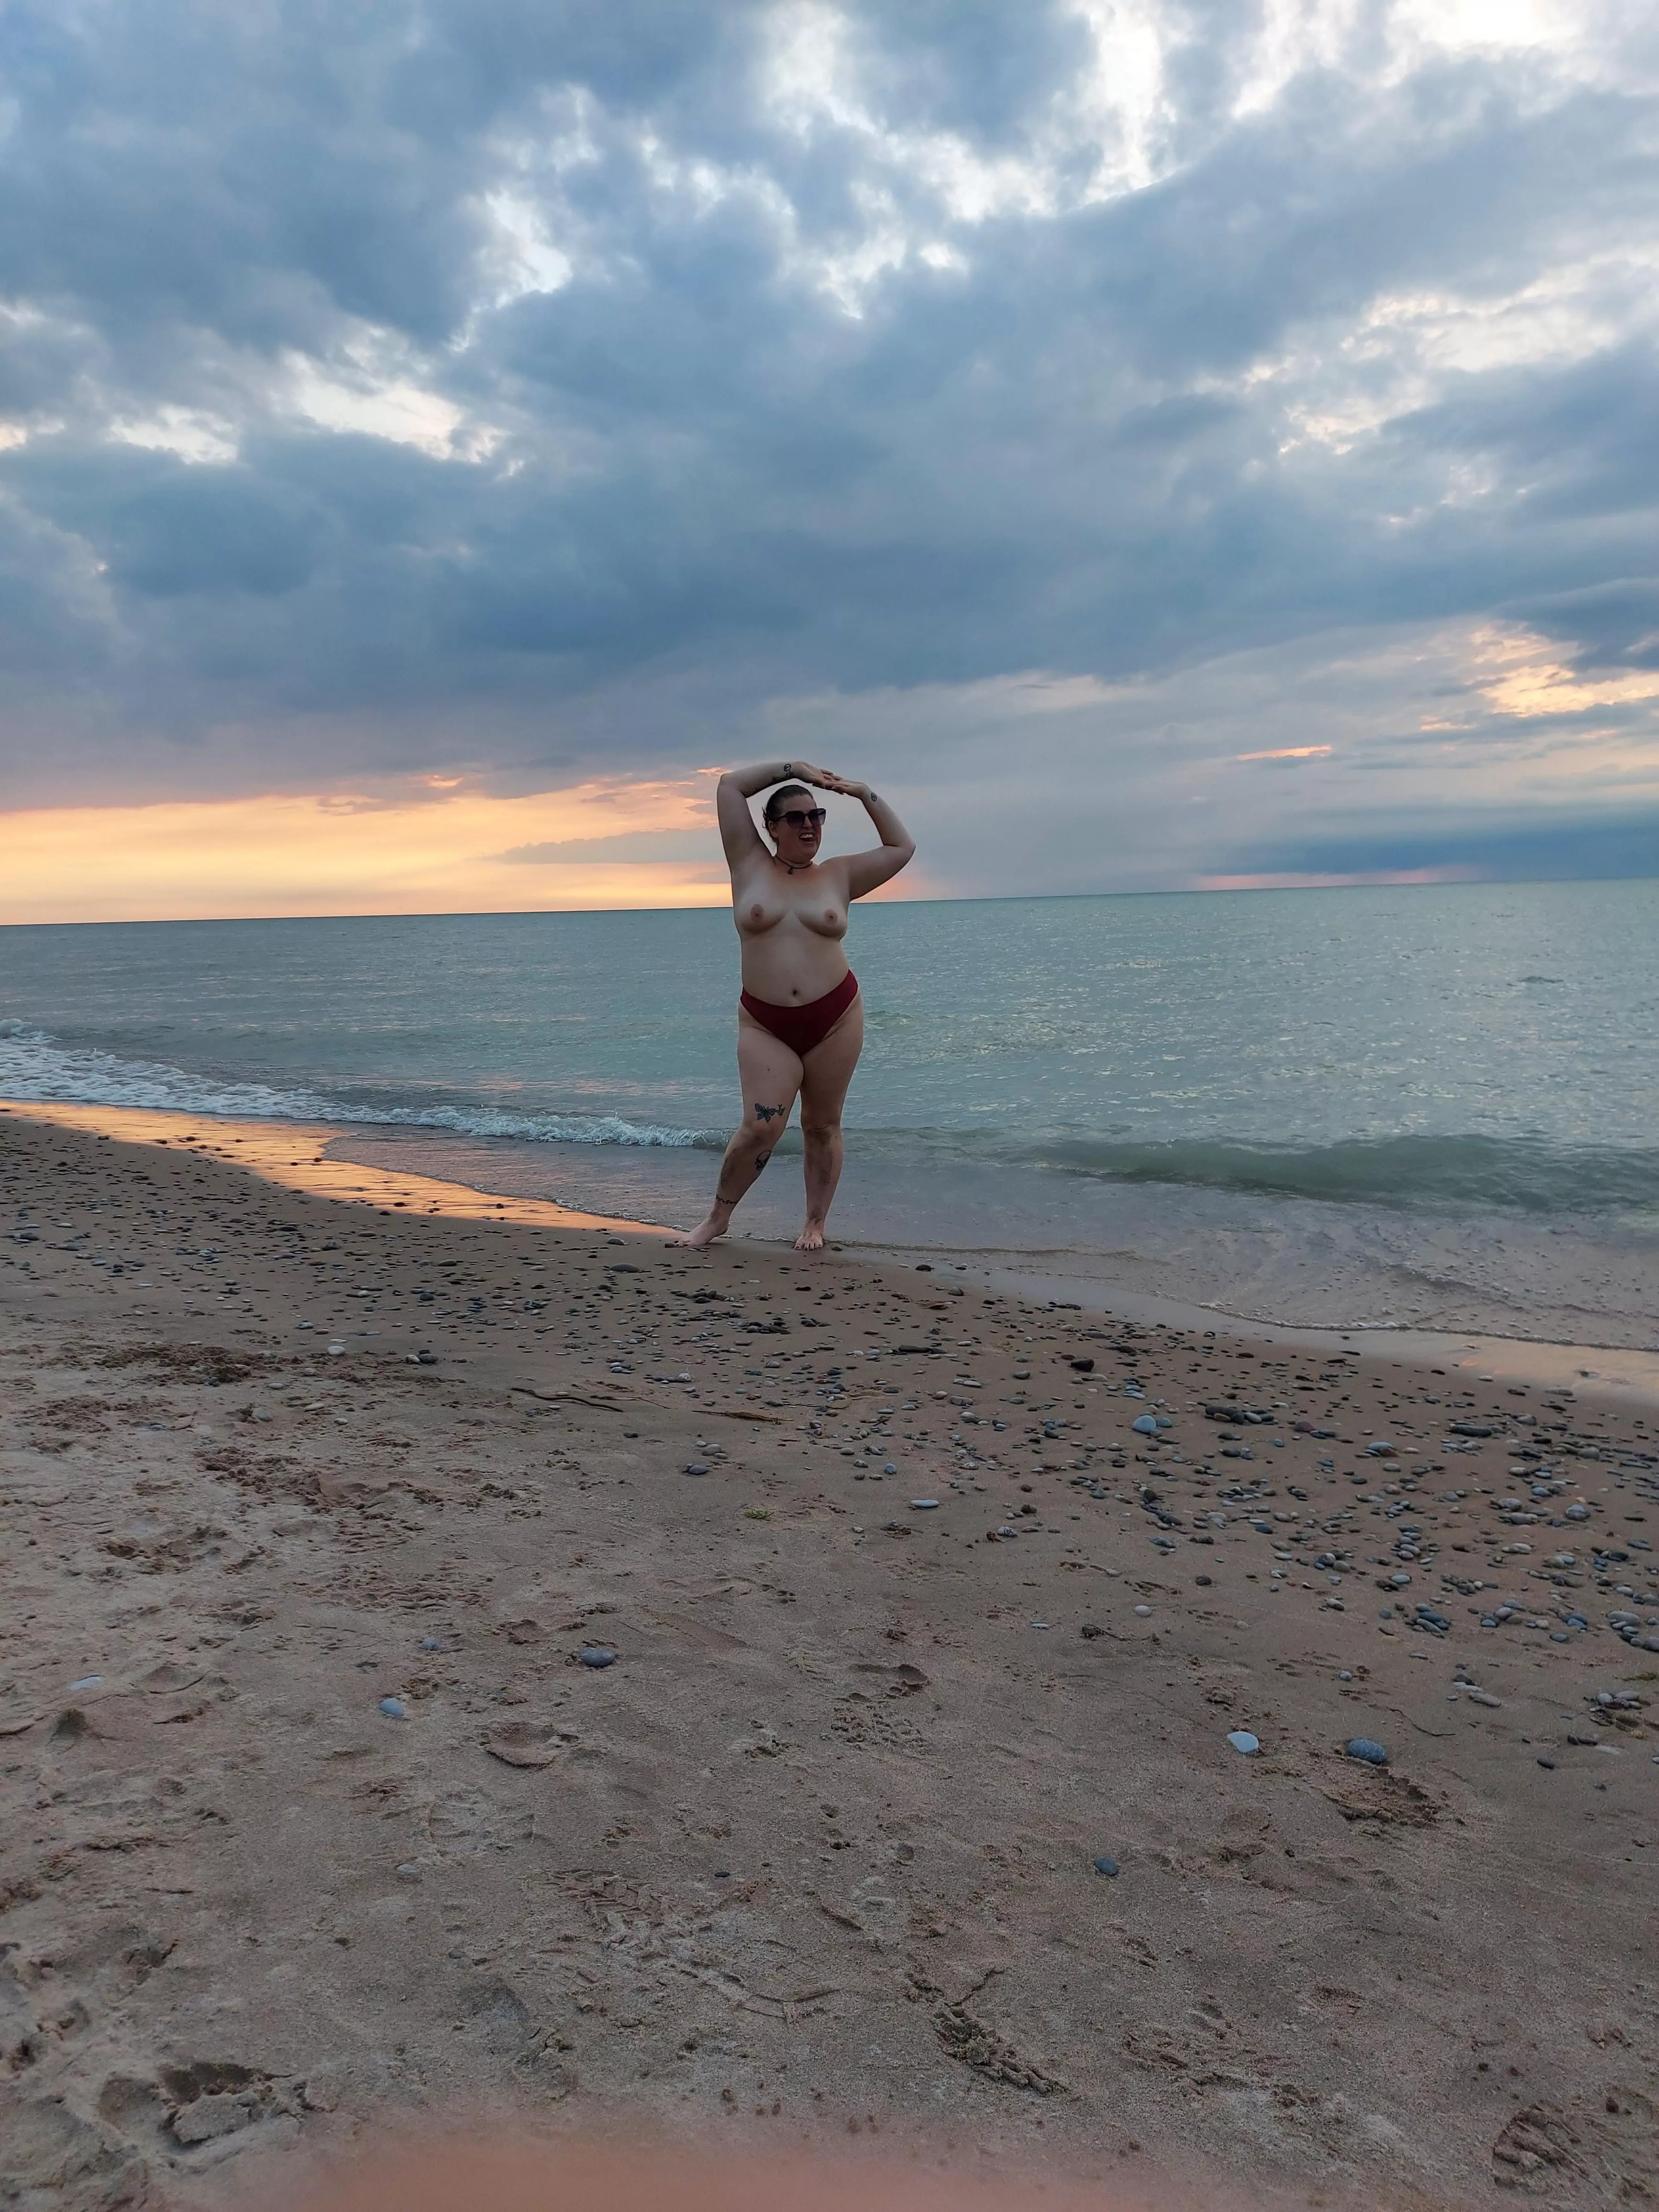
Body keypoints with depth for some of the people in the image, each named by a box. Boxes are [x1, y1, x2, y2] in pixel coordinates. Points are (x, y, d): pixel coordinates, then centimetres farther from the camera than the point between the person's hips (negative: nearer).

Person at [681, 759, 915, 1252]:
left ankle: (816, 1223, 21)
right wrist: (794, 767, 5)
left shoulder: (839, 875, 8)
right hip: (764, 1025, -1)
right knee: (761, 1127, -11)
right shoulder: (750, 865, 5)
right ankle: (718, 1216, 9)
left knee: (822, 1126, 8)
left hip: (835, 1018, 2)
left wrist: (864, 793, 9)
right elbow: (729, 785, 2)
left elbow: (902, 848, 14)